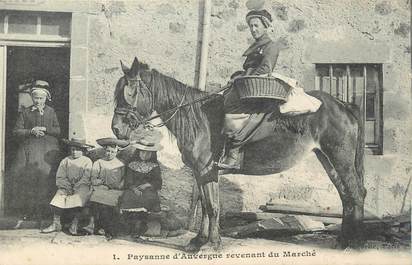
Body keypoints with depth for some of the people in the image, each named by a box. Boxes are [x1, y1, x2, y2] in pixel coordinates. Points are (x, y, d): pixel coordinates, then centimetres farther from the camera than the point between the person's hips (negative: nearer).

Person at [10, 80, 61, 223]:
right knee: (23, 172, -15)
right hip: (28, 148, 0)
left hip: (47, 149, 0)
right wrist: (31, 131, -8)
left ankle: (42, 209, -9)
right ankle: (24, 211, -8)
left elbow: (58, 131, 11)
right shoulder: (25, 112, 11)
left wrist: (45, 129, -5)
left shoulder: (51, 112, 13)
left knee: (45, 173, -17)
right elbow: (16, 131, 6)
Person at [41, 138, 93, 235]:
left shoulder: (87, 161, 5)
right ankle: (56, 224, -17)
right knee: (58, 197, -21)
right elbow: (60, 178, 8)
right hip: (66, 187, 3)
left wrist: (75, 188, -15)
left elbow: (86, 179, -3)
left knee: (78, 198, -30)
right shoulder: (65, 161, 14)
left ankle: (75, 224, -26)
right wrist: (67, 187, -9)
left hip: (81, 187, -3)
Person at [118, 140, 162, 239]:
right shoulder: (132, 165, 16)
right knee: (127, 198, -32)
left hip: (148, 190, -1)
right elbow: (128, 181, 5)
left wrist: (147, 185, -13)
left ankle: (139, 224, -28)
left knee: (147, 198, -36)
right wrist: (134, 188, -15)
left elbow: (158, 182, 5)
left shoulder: (154, 167, 15)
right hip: (133, 189, 1)